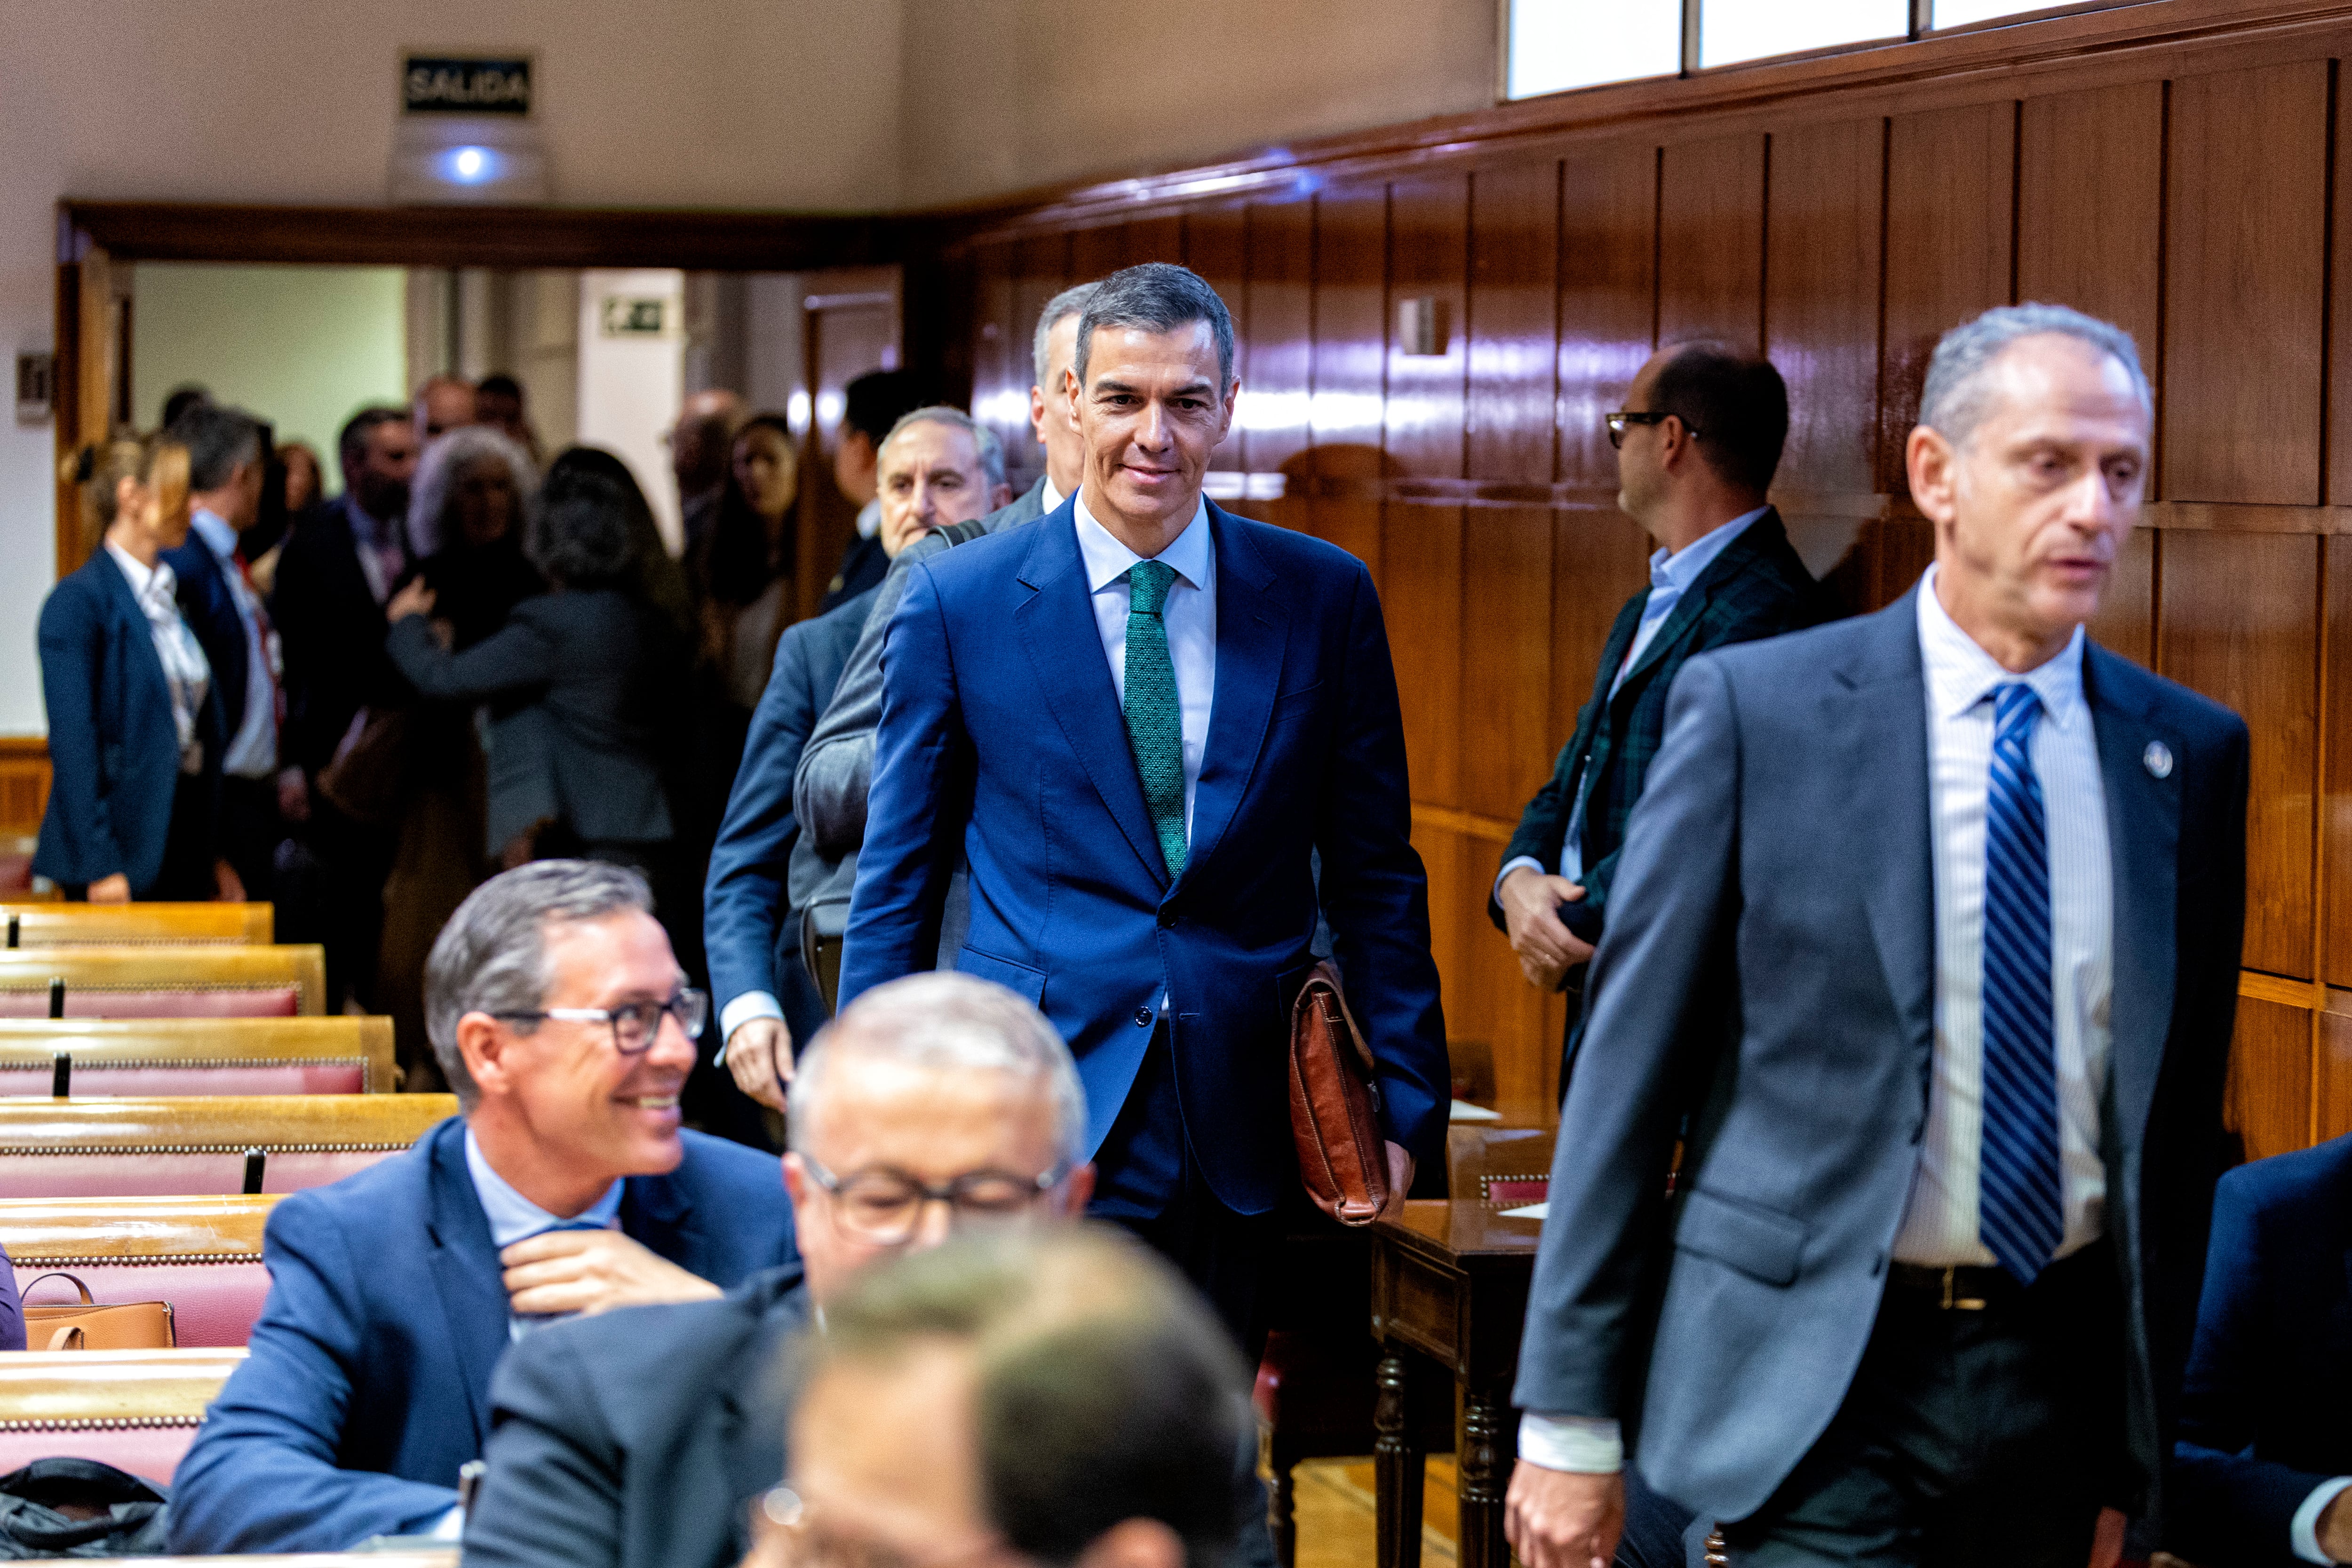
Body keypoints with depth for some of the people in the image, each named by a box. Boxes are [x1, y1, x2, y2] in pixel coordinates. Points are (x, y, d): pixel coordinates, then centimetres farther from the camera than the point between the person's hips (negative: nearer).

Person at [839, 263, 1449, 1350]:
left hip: (1243, 1128, 2)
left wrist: (1401, 1104, 3)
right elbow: (897, 882, 6)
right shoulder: (956, 605, 1)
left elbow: (1374, 875, 9)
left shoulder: (1324, 598, 5)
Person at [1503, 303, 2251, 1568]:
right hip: (1817, 1374, -3)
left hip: (2059, 1375, 4)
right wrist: (1569, 1420, -5)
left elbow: (2180, 1123, 10)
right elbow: (1626, 1071, -4)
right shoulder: (1753, 707, -4)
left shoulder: (2191, 755, 5)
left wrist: (2140, 1456, 11)